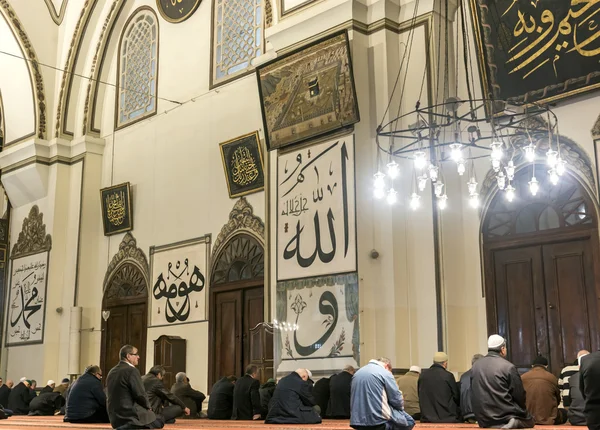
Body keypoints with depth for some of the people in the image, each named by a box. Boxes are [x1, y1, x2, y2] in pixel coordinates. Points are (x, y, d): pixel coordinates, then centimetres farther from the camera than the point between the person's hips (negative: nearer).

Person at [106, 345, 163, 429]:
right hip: (130, 415, -9)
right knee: (160, 421, 3)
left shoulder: (112, 371, 11)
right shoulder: (132, 370, -14)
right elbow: (140, 394, -17)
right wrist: (148, 406, 2)